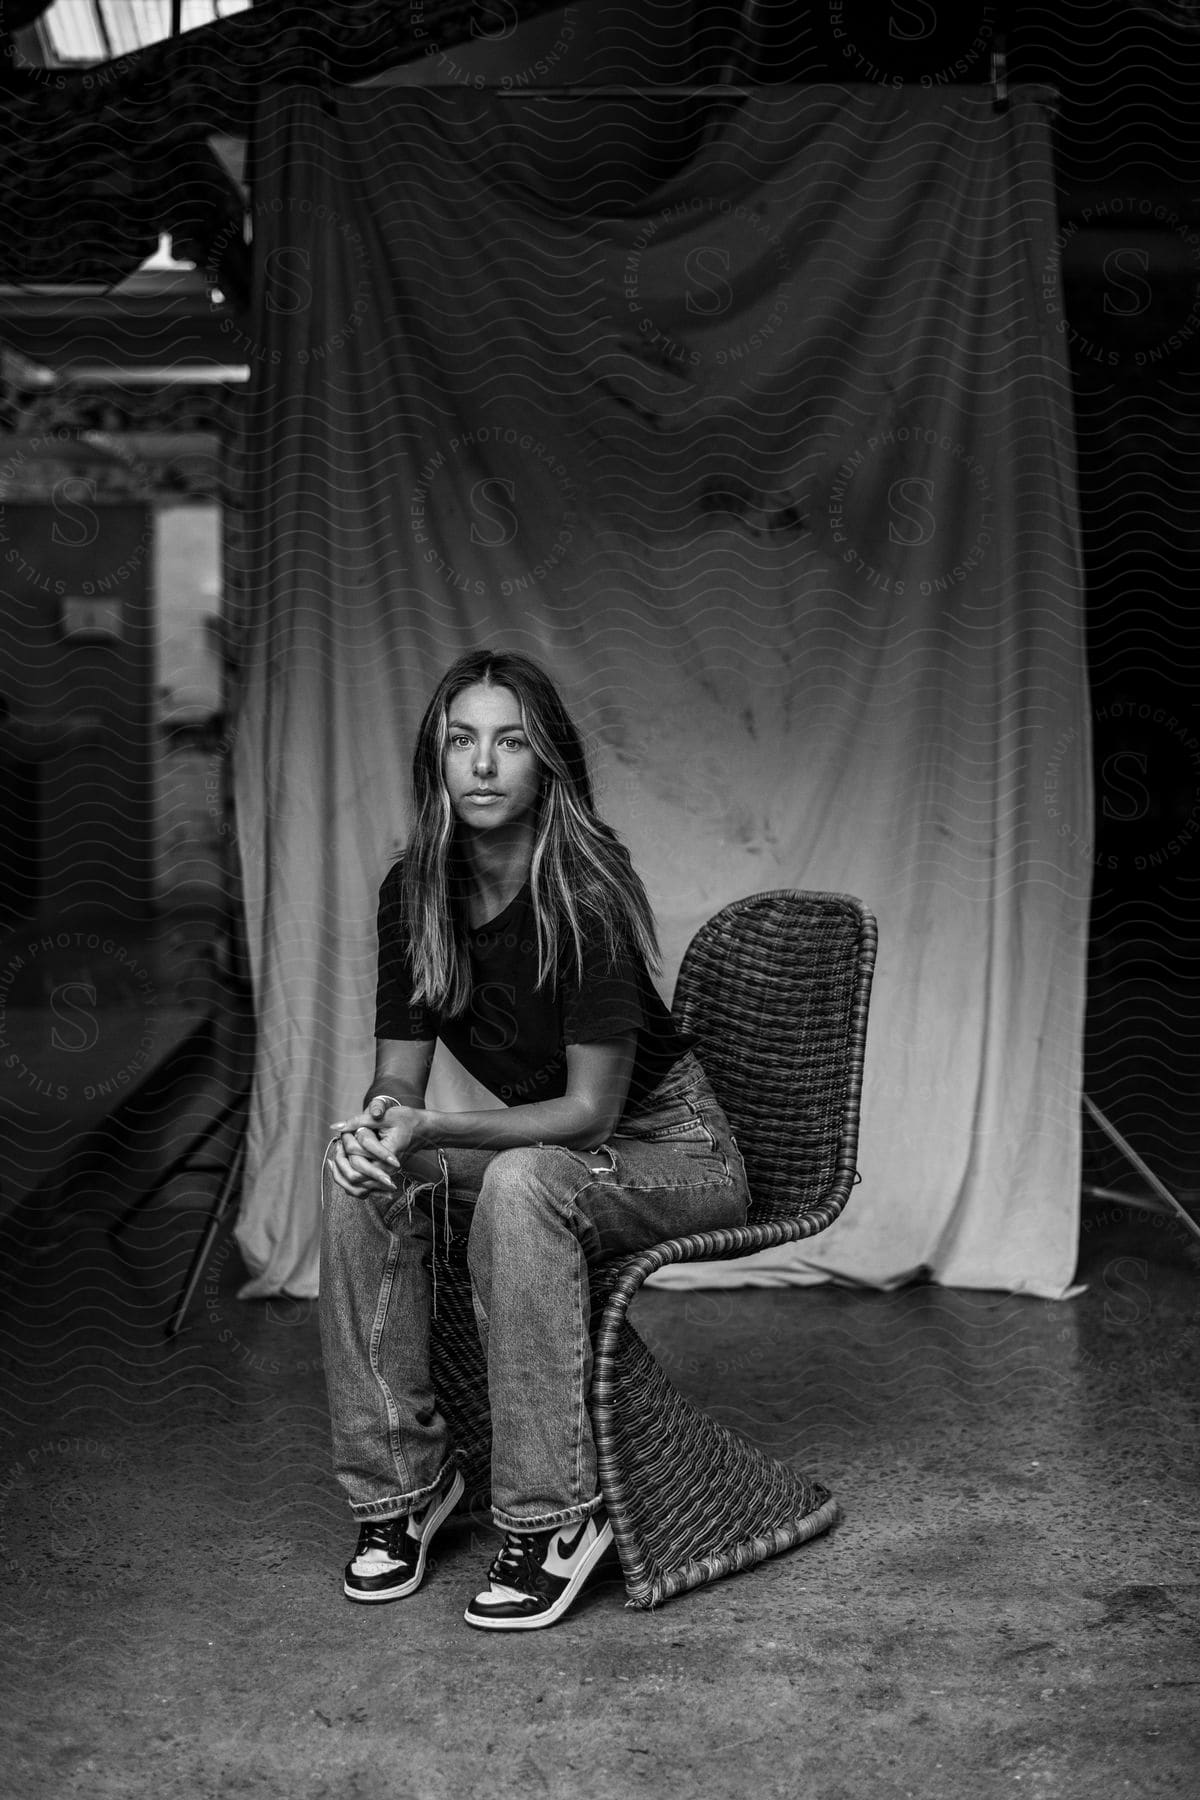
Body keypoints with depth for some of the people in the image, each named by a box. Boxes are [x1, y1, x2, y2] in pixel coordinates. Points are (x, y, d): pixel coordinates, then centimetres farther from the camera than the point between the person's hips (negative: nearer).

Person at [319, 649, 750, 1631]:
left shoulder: (586, 896, -25)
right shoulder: (413, 892, -6)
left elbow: (592, 1108, -24)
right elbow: (399, 1075, -3)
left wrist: (431, 1131, -34)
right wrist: (378, 1123, -27)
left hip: (671, 1151, -6)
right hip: (540, 1141, 6)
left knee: (519, 1187, -36)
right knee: (360, 1180, -18)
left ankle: (556, 1513, -24)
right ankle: (403, 1474, -7)